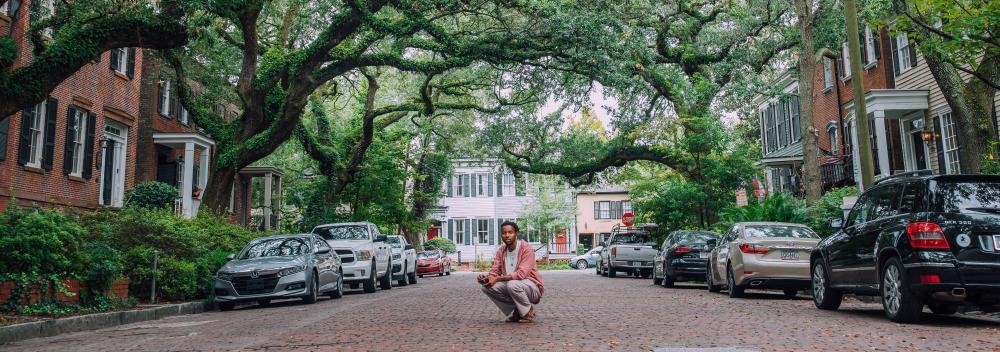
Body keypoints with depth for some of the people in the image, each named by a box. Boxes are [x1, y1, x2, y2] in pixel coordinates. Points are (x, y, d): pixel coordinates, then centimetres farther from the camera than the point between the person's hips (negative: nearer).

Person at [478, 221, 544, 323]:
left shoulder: (526, 248, -18)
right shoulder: (501, 251, 3)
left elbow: (521, 274, -28)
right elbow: (495, 271, -1)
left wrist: (497, 279, -33)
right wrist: (486, 277, -25)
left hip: (532, 288, -7)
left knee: (512, 284, -37)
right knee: (487, 286, -12)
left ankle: (528, 312, -9)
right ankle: (514, 313, 2)